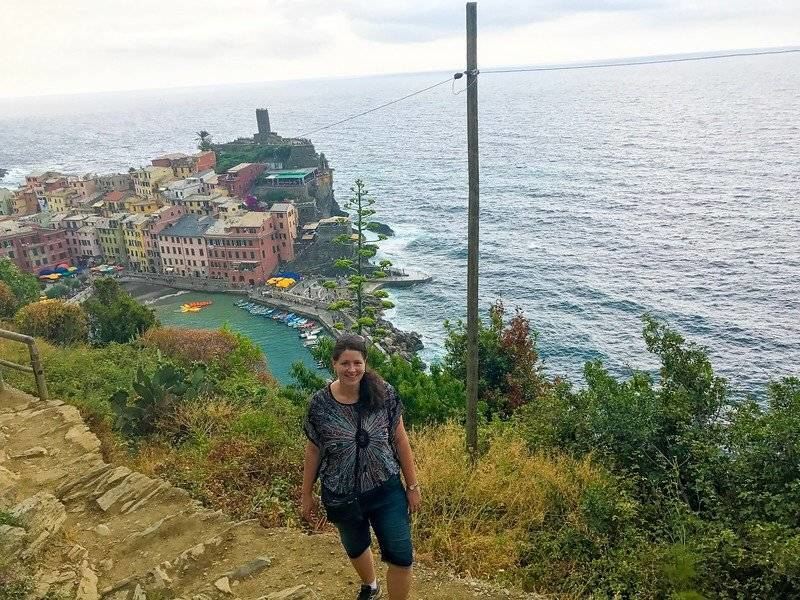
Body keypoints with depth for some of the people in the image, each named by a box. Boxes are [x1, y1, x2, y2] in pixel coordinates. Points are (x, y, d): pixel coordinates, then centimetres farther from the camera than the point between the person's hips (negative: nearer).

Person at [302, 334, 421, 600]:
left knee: (401, 558, -2)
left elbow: (400, 439, -5)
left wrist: (413, 485, -1)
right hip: (341, 496, 1)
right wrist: (307, 494, 5)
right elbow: (313, 450, -2)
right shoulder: (320, 403, -14)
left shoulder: (384, 393, -14)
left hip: (386, 489, -1)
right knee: (356, 548, 25)